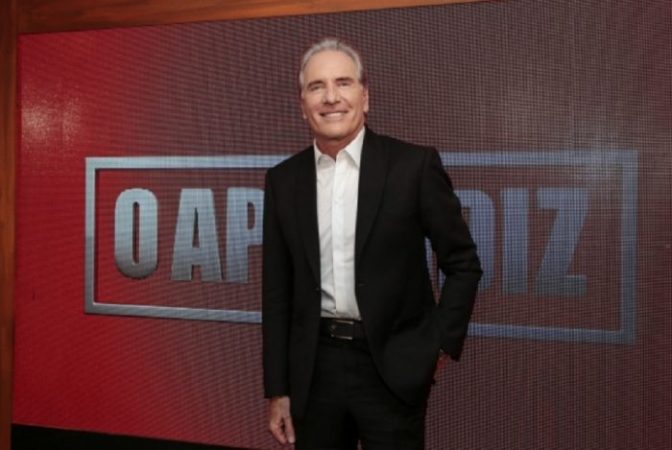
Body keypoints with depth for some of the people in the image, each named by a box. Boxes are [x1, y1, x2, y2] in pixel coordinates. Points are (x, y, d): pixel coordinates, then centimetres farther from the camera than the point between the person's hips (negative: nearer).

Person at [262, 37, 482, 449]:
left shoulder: (414, 165, -7)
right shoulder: (284, 180, 2)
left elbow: (463, 264, 0)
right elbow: (278, 291, 5)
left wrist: (441, 345, -5)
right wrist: (277, 389, 5)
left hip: (392, 367, -2)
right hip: (315, 367, 3)